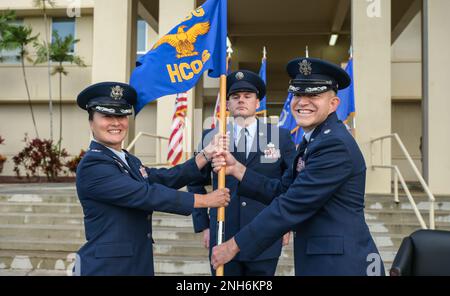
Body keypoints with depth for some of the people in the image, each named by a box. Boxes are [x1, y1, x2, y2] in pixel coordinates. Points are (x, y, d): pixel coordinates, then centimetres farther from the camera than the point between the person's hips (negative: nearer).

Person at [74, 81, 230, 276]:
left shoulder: (128, 160, 11)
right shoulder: (92, 165, -16)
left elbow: (165, 178, 0)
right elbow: (146, 195, -21)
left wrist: (206, 155, -9)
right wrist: (205, 200, -16)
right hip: (106, 266, -8)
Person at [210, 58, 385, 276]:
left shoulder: (334, 144, -20)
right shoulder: (313, 140, 11)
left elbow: (291, 206, -21)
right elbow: (282, 190, 7)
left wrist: (235, 245, -16)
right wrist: (236, 168, -2)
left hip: (342, 264, -8)